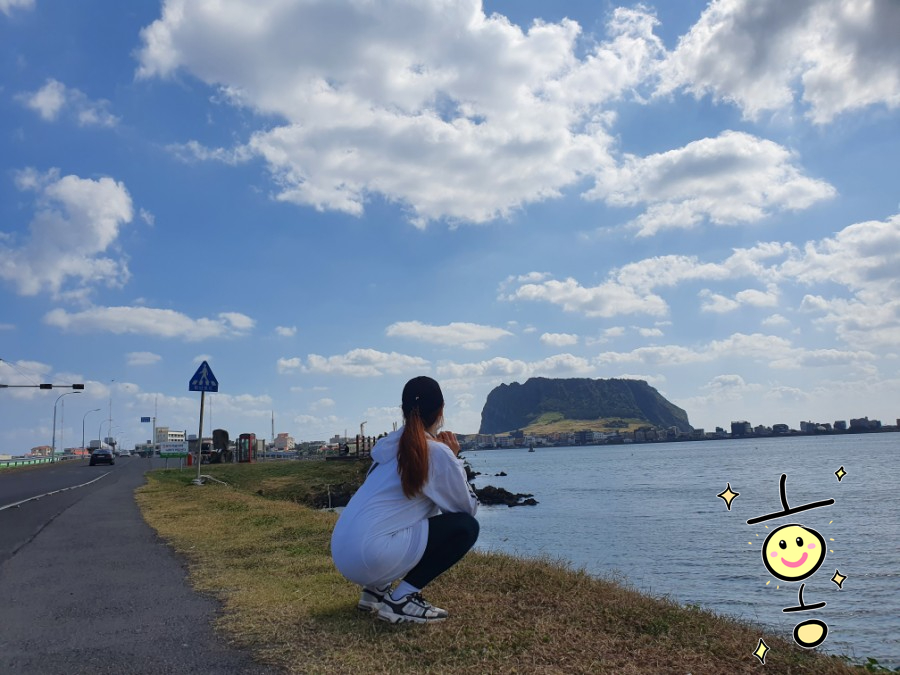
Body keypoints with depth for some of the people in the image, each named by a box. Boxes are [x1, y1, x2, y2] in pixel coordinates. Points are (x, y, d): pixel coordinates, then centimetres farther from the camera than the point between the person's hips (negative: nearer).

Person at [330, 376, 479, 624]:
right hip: (372, 557, -8)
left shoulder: (390, 445, 15)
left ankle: (376, 590, 17)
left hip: (343, 554, 8)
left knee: (423, 516, 29)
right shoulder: (437, 452, -7)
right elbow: (468, 509, 3)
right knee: (465, 526, -1)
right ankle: (401, 599, -4)